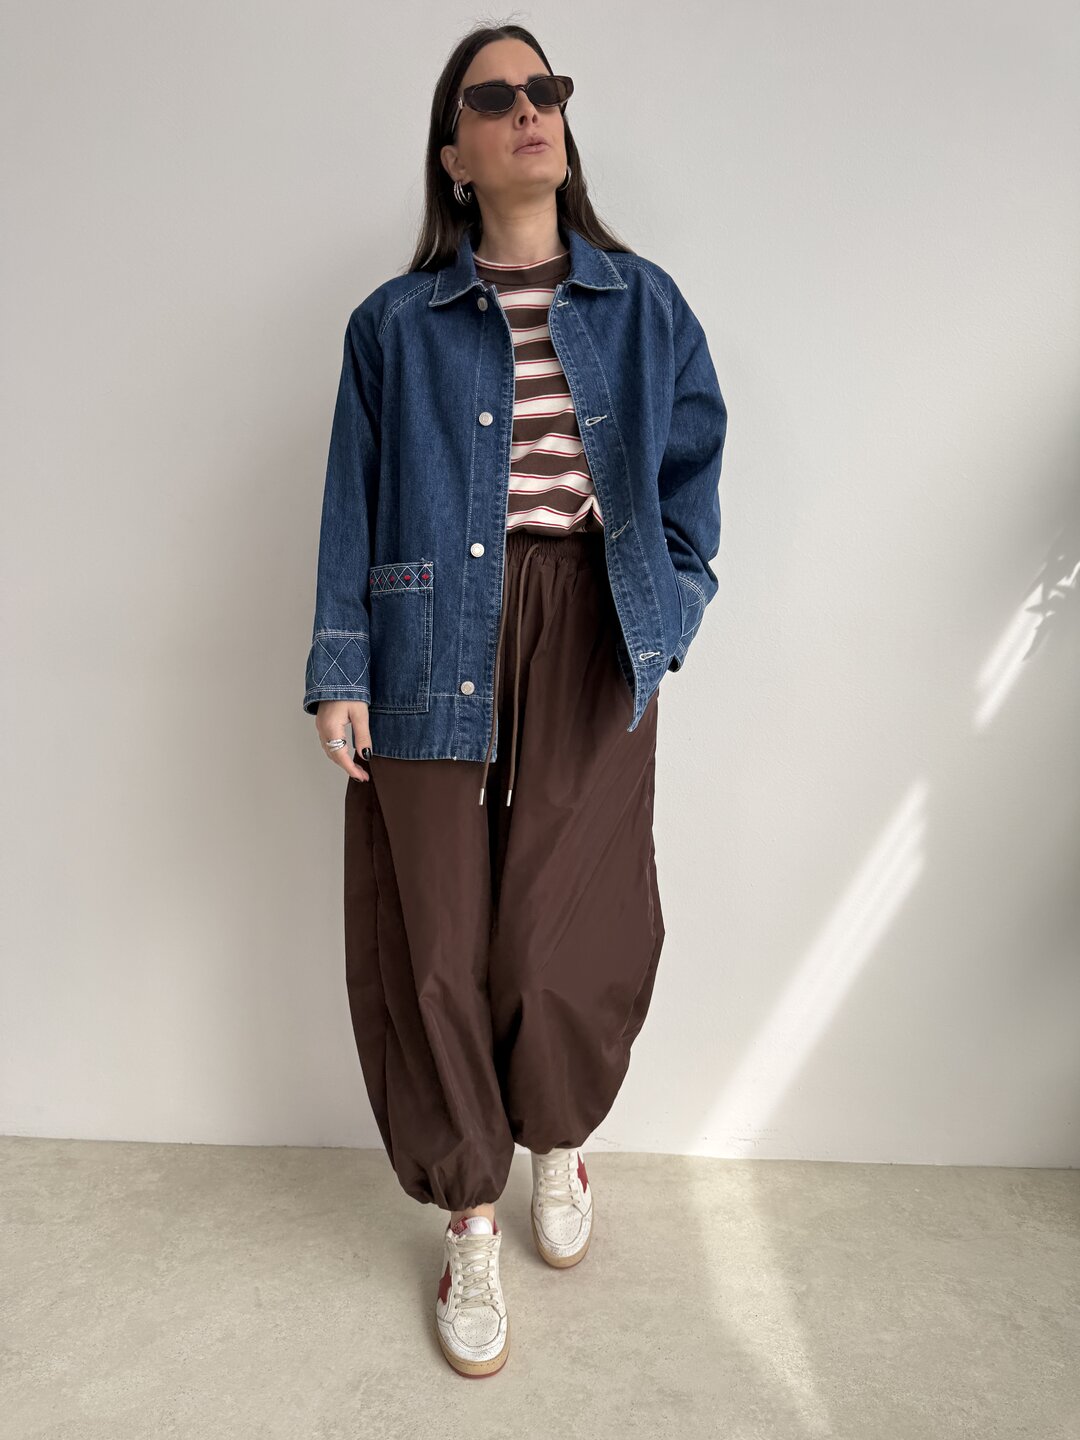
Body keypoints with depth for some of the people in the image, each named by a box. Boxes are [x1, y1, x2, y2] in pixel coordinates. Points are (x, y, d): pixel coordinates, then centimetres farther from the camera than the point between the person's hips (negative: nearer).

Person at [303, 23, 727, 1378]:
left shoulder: (643, 303, 11)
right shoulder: (396, 324, 7)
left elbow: (691, 469, 13)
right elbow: (353, 504, 5)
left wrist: (664, 617, 4)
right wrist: (338, 673, -1)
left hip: (593, 647, 1)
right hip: (439, 651, 0)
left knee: (574, 932, 3)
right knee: (438, 940, 2)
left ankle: (559, 1142, 37)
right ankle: (469, 1223, 25)